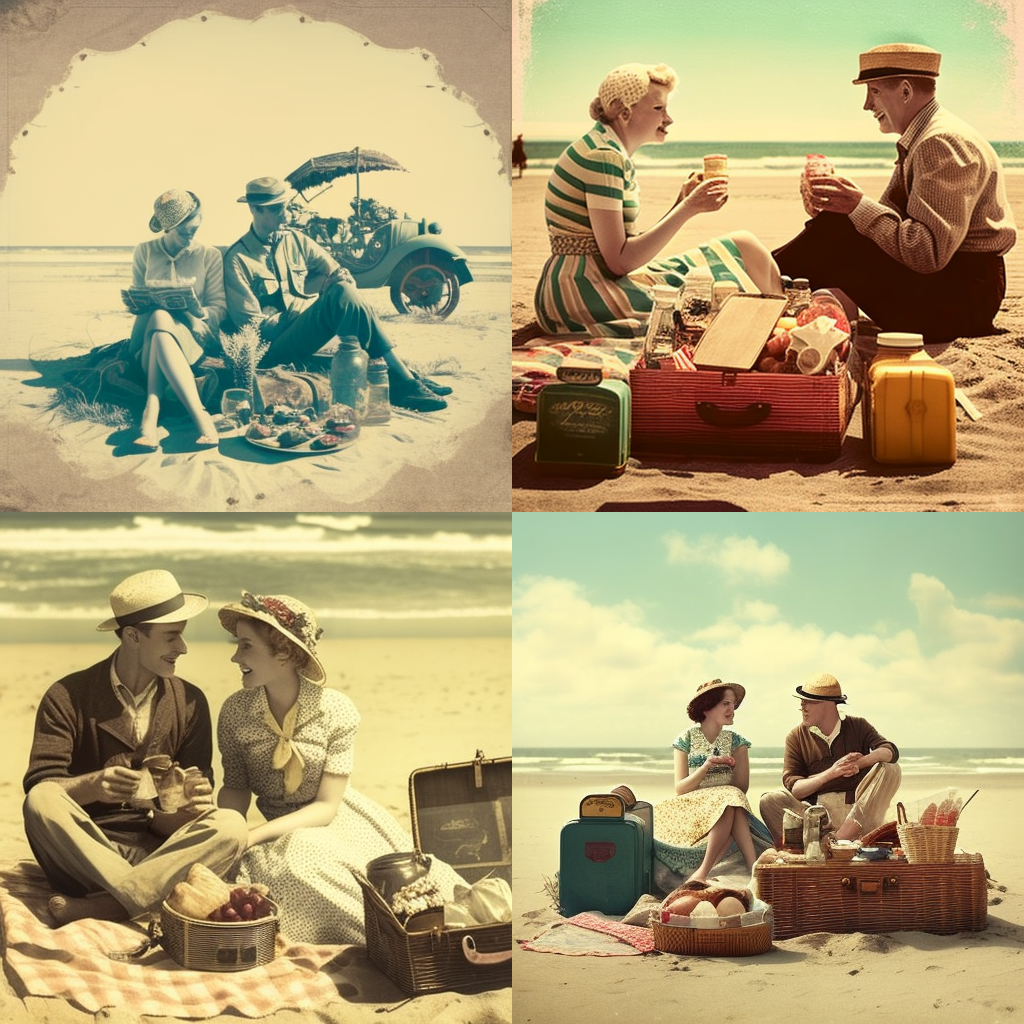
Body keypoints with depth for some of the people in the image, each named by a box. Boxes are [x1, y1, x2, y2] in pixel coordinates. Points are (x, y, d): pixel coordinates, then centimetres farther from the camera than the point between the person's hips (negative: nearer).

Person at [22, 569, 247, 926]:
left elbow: (197, 800, 6)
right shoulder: (68, 698, 0)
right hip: (83, 851, -2)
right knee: (42, 802, -33)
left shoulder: (190, 703, 9)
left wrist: (194, 804, -20)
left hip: (158, 848, 2)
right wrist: (91, 786, -31)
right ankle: (149, 897, -35)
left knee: (230, 826, -28)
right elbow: (39, 786, -10)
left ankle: (95, 907, -35)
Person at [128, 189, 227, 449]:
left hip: (193, 334, -1)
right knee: (158, 317, -40)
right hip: (148, 331, 1)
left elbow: (219, 307, 5)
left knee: (159, 321, -39)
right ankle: (200, 416, -56)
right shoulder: (144, 252, 14)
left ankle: (151, 413, -54)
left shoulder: (209, 255, 11)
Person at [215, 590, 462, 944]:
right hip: (279, 834, 1)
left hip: (334, 821, -1)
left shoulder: (336, 711, -14)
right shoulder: (235, 711, -9)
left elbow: (326, 806, -13)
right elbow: (236, 787, 1)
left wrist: (255, 835, -25)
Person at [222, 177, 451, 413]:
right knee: (341, 295, -28)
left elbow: (340, 274, 8)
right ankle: (402, 381, -30)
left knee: (344, 289, -26)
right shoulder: (237, 259, -5)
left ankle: (403, 379, -31)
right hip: (274, 349, -5)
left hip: (310, 331, 5)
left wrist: (342, 281, -19)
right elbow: (253, 325, -10)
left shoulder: (296, 240, 11)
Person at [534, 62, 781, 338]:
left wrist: (682, 203, 4)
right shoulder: (602, 157, -16)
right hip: (587, 293, -10)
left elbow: (633, 245, 12)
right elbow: (620, 261, -21)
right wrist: (688, 209, -18)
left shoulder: (615, 154, 15)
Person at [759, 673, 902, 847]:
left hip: (858, 810, 1)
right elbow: (792, 787, -5)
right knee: (770, 801, -22)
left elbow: (890, 751, -9)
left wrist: (859, 762, -29)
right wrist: (830, 773, -23)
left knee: (890, 769, -21)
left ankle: (840, 839, -34)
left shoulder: (857, 727, 8)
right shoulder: (797, 737, 7)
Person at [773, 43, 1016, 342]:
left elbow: (928, 252, -26)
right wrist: (840, 203, -6)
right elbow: (891, 219, 11)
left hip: (965, 296, -10)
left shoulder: (942, 144, -18)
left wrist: (860, 207, -22)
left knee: (835, 232, -18)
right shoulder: (917, 140, 15)